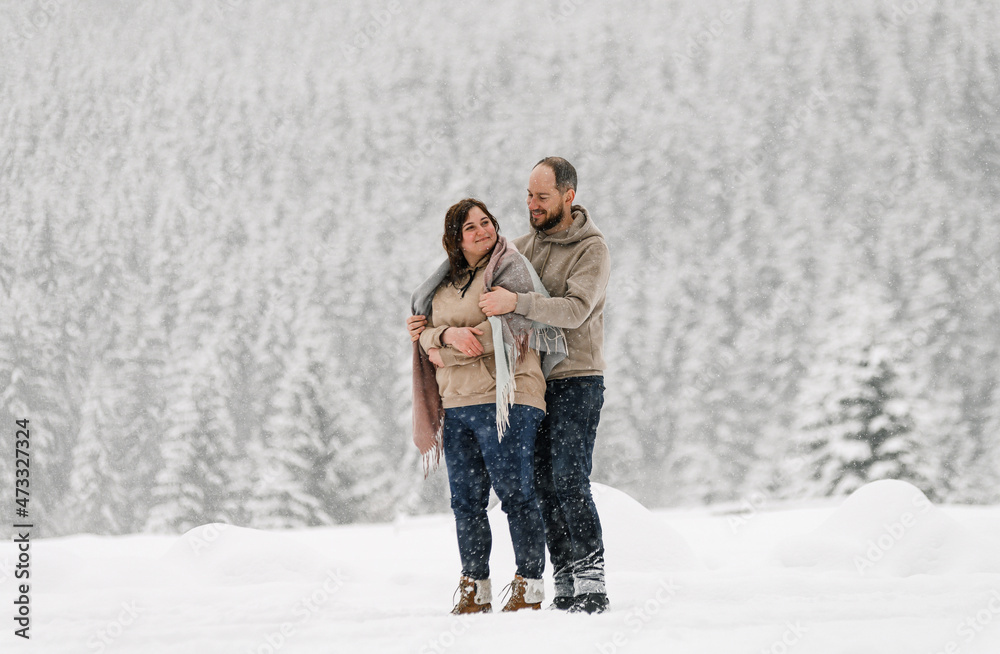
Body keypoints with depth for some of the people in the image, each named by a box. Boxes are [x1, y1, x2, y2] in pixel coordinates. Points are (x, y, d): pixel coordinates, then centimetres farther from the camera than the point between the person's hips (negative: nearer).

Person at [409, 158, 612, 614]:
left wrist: (517, 302, -33)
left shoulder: (592, 249, -6)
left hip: (577, 378, -6)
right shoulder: (521, 247, 12)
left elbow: (576, 309, -22)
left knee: (569, 481, -15)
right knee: (543, 485, 2)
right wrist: (427, 319, 2)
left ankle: (593, 585, -13)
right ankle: (566, 588, 4)